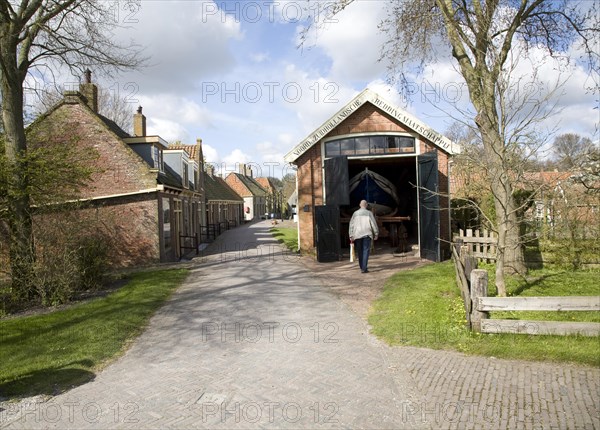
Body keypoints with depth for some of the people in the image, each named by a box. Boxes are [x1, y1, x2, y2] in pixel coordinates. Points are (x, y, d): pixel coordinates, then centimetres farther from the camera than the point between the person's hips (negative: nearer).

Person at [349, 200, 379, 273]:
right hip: (366, 234, -3)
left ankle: (362, 267, 21)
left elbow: (351, 225, 3)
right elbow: (373, 224, -1)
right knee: (366, 251, -3)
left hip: (357, 235, 3)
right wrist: (376, 234, 7)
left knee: (360, 251, 12)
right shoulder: (369, 213, -1)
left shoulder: (355, 213, 7)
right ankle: (364, 268, -12)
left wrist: (351, 236, 4)